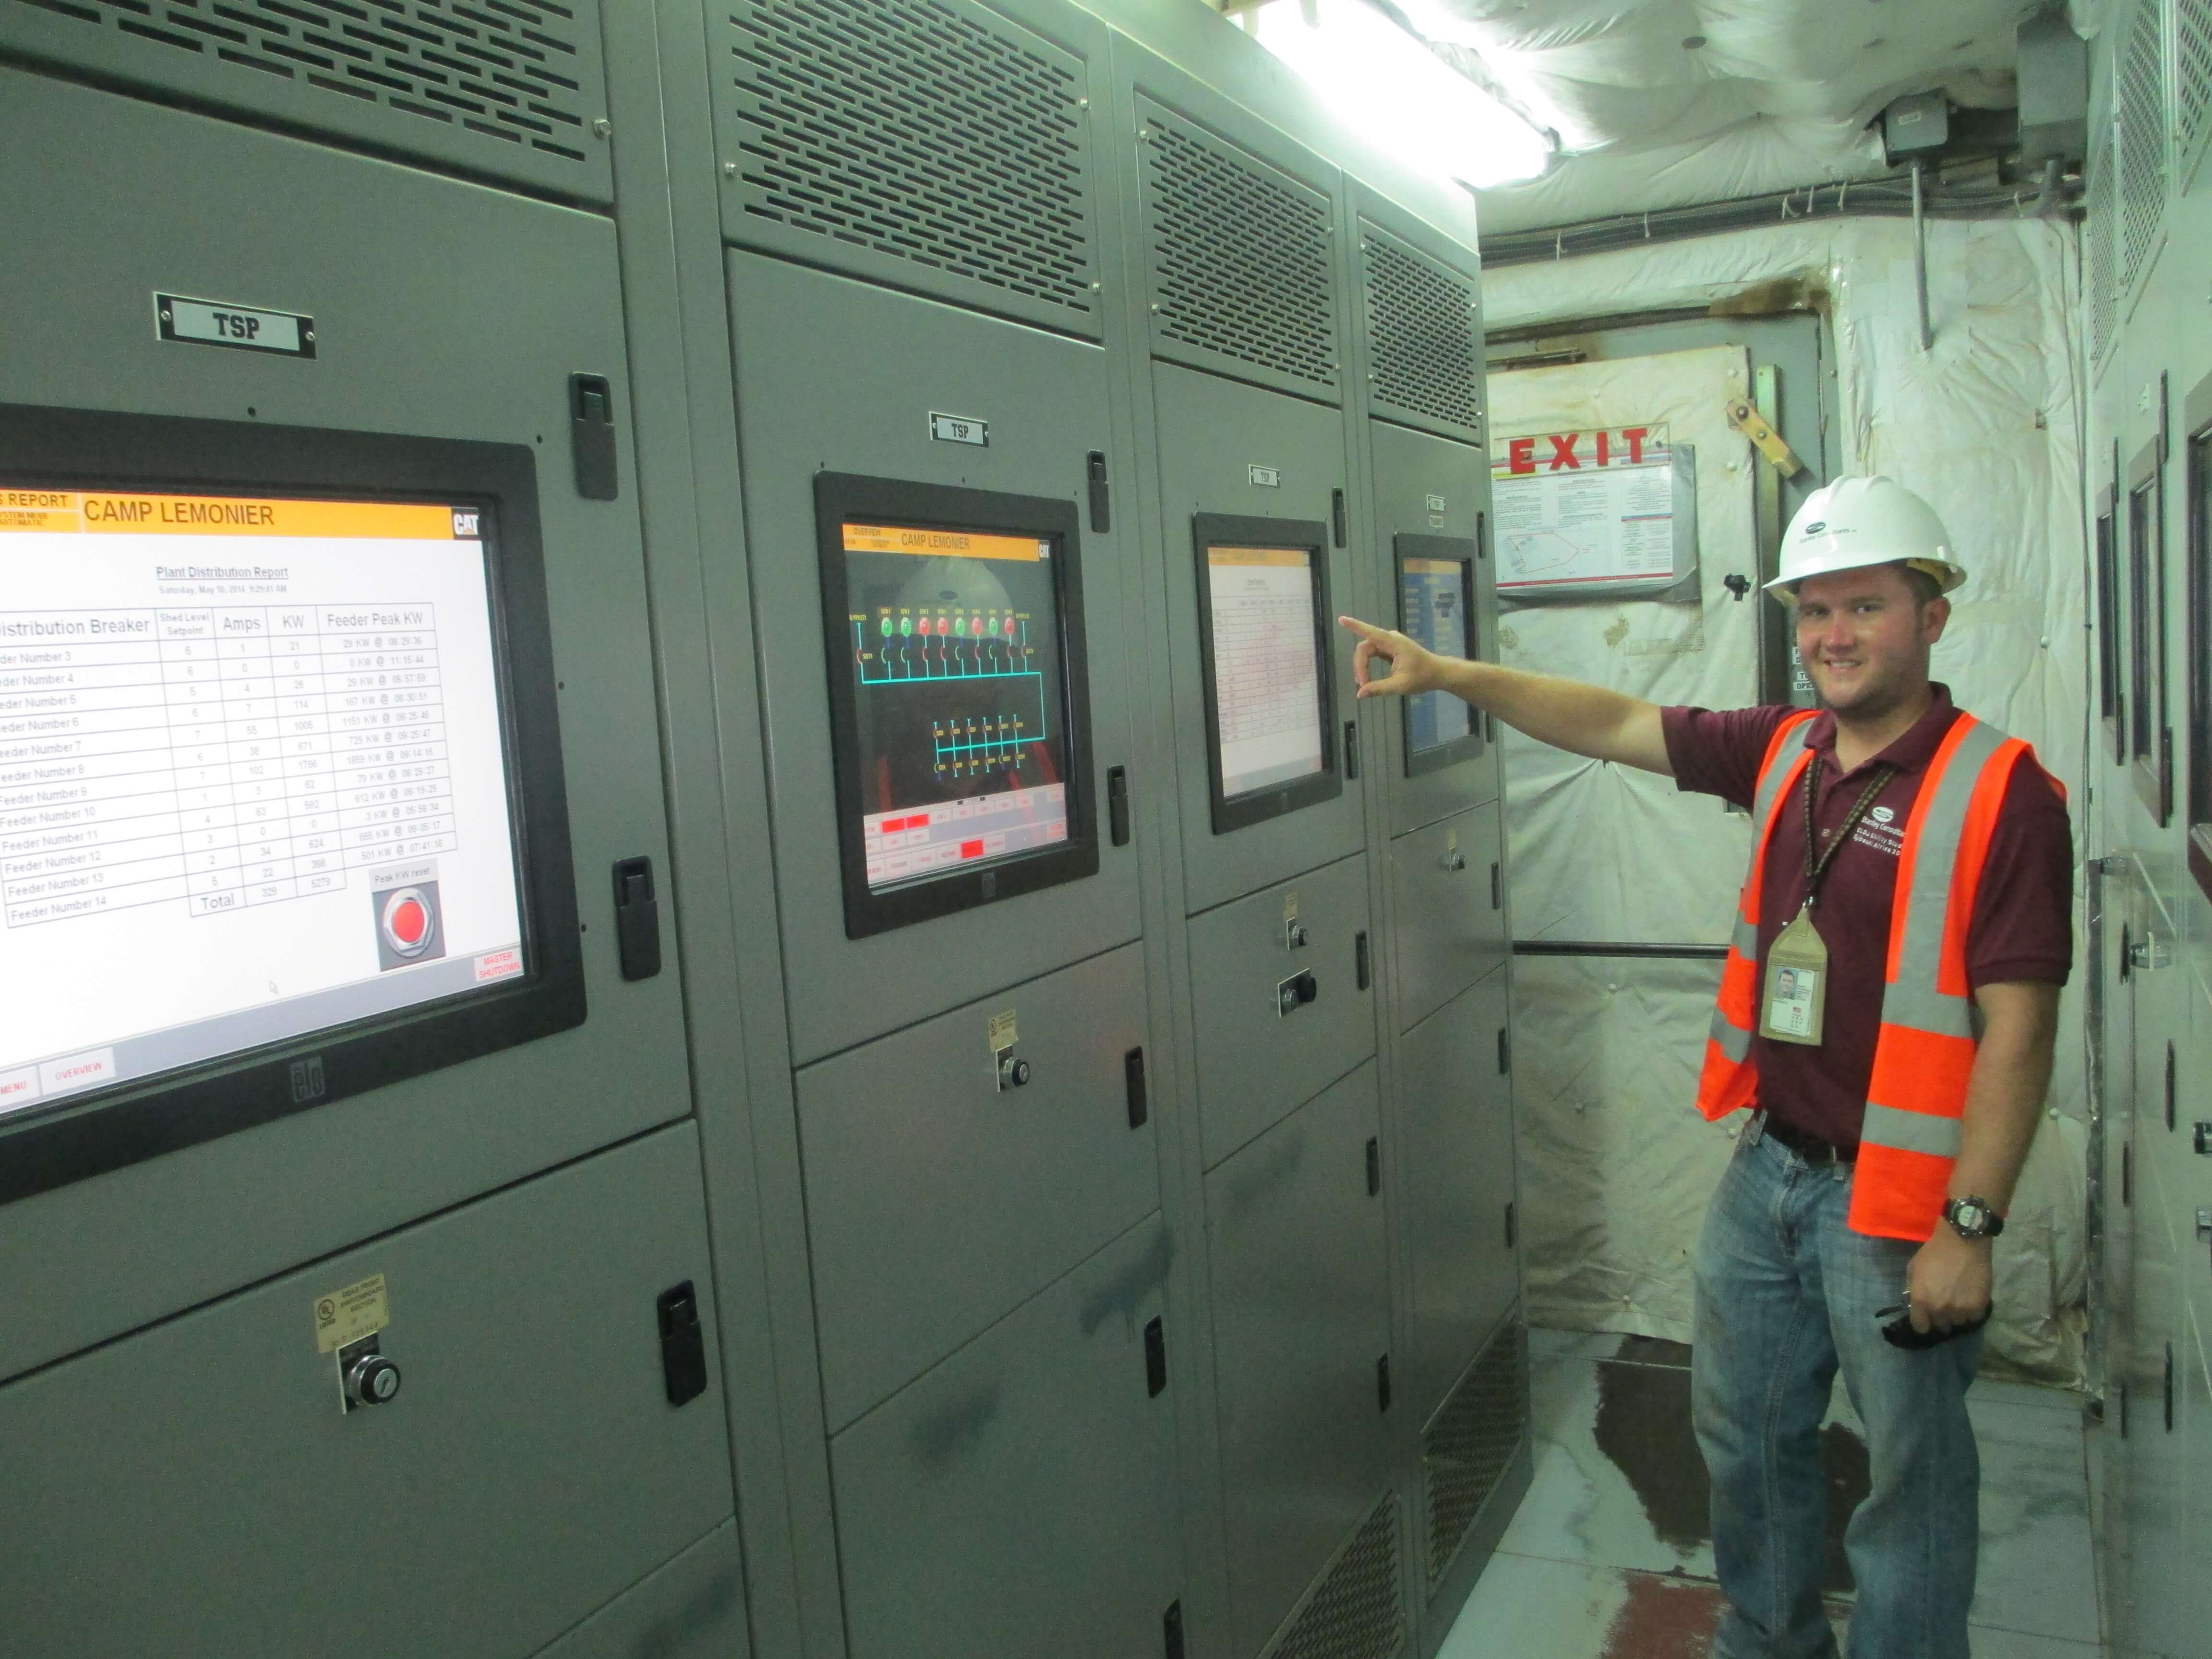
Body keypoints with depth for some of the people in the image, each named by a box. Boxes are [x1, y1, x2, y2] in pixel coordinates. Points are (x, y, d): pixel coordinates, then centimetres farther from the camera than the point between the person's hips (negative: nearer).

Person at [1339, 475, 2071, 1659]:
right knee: (1745, 1435, 21)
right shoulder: (1784, 753, 3)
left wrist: (1969, 1227, -19)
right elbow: (1615, 724, 8)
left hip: (1898, 1196, -6)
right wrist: (1448, 673, 1)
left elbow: (2018, 1029, -18)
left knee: (1911, 1475, 11)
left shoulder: (2000, 792, -15)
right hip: (1767, 1166, 7)